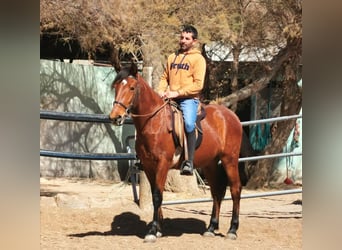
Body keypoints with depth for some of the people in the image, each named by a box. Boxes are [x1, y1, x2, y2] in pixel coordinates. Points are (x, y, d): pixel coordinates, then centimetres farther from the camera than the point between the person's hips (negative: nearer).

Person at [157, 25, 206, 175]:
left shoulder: (198, 59, 0)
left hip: (188, 99, -7)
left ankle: (189, 162, -31)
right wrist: (161, 90, 2)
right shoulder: (172, 57, 19)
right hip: (170, 99, 7)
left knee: (189, 123, -31)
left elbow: (198, 84, -9)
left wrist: (178, 93, -17)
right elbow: (165, 77, 24)